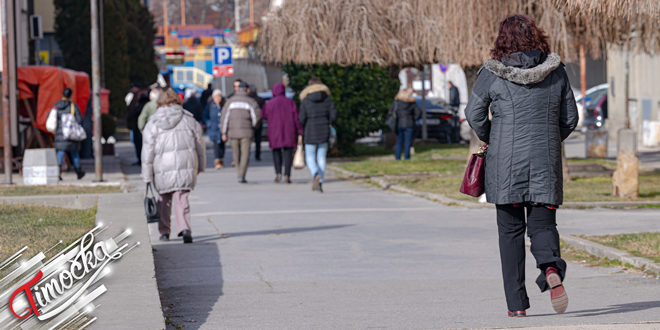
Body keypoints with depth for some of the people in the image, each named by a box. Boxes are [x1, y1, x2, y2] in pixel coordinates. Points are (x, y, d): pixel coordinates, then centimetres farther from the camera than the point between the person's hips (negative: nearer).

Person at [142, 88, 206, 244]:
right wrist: (200, 166, 24)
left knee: (164, 198, 17)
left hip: (163, 169, 0)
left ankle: (164, 231, 20)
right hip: (186, 165, 0)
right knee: (181, 198, -1)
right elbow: (200, 145, 12)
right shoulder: (189, 120, 6)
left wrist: (147, 176, 1)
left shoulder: (152, 124, 2)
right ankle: (184, 228, -21)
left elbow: (148, 152, -1)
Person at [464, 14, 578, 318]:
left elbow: (474, 113, 1)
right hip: (546, 162, 2)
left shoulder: (492, 73, -5)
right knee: (542, 224, 8)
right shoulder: (556, 70, 3)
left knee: (510, 230, 7)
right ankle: (551, 269, -26)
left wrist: (489, 139, 19)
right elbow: (570, 117, 9)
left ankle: (516, 304, 6)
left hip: (505, 161, -2)